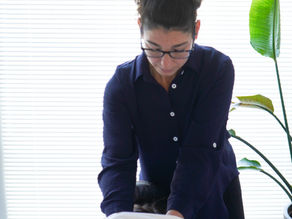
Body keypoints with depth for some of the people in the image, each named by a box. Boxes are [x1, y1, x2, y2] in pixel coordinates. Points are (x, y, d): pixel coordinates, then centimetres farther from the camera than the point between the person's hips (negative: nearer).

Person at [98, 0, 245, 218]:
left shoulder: (218, 69, -21)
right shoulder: (121, 84, -18)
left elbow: (200, 151, -27)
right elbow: (116, 161, -23)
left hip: (216, 193, 0)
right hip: (156, 193, 1)